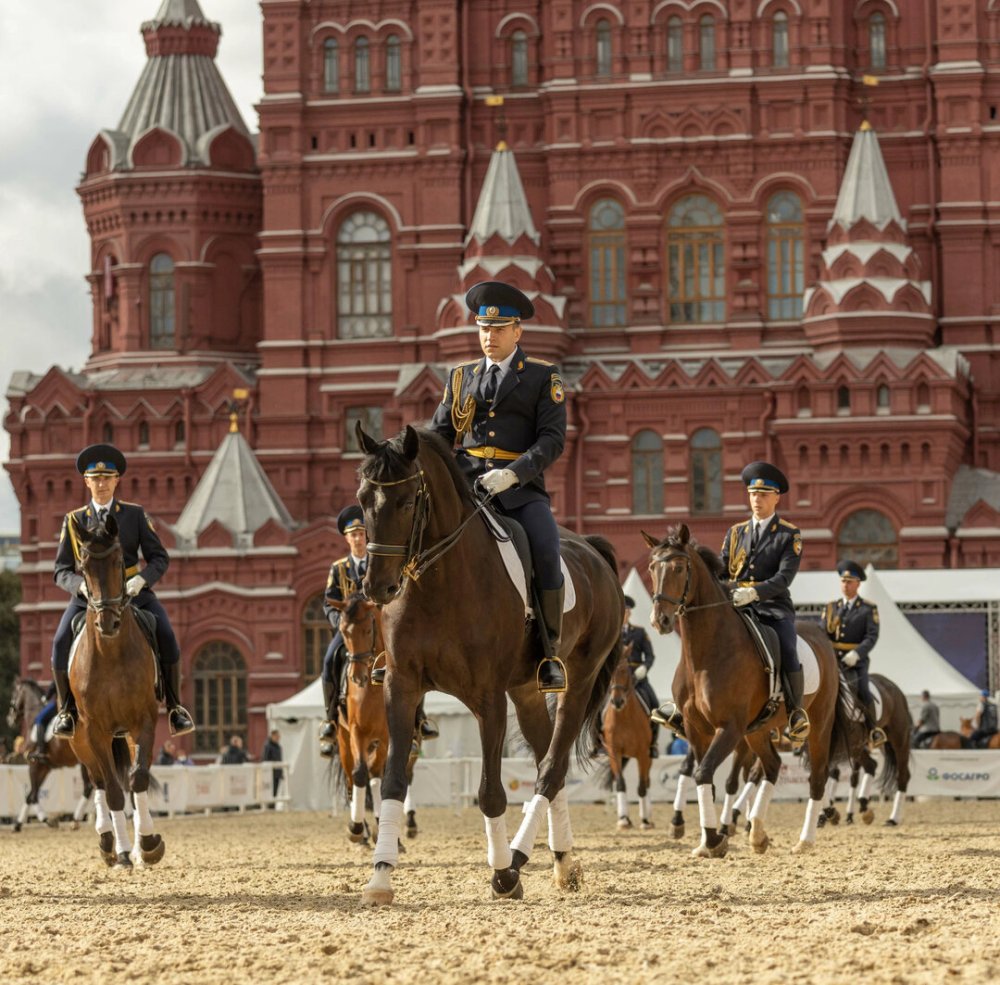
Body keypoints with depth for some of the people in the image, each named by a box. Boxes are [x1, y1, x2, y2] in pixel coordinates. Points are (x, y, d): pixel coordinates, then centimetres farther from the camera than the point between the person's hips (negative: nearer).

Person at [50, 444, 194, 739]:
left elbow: (159, 558, 1)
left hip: (132, 592, 0)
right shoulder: (74, 521, 4)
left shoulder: (135, 515, 4)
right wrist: (83, 586, -21)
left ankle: (174, 708, -8)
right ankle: (67, 712, -6)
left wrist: (141, 579, -20)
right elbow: (62, 572, 2)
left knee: (166, 636, -24)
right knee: (61, 643, -25)